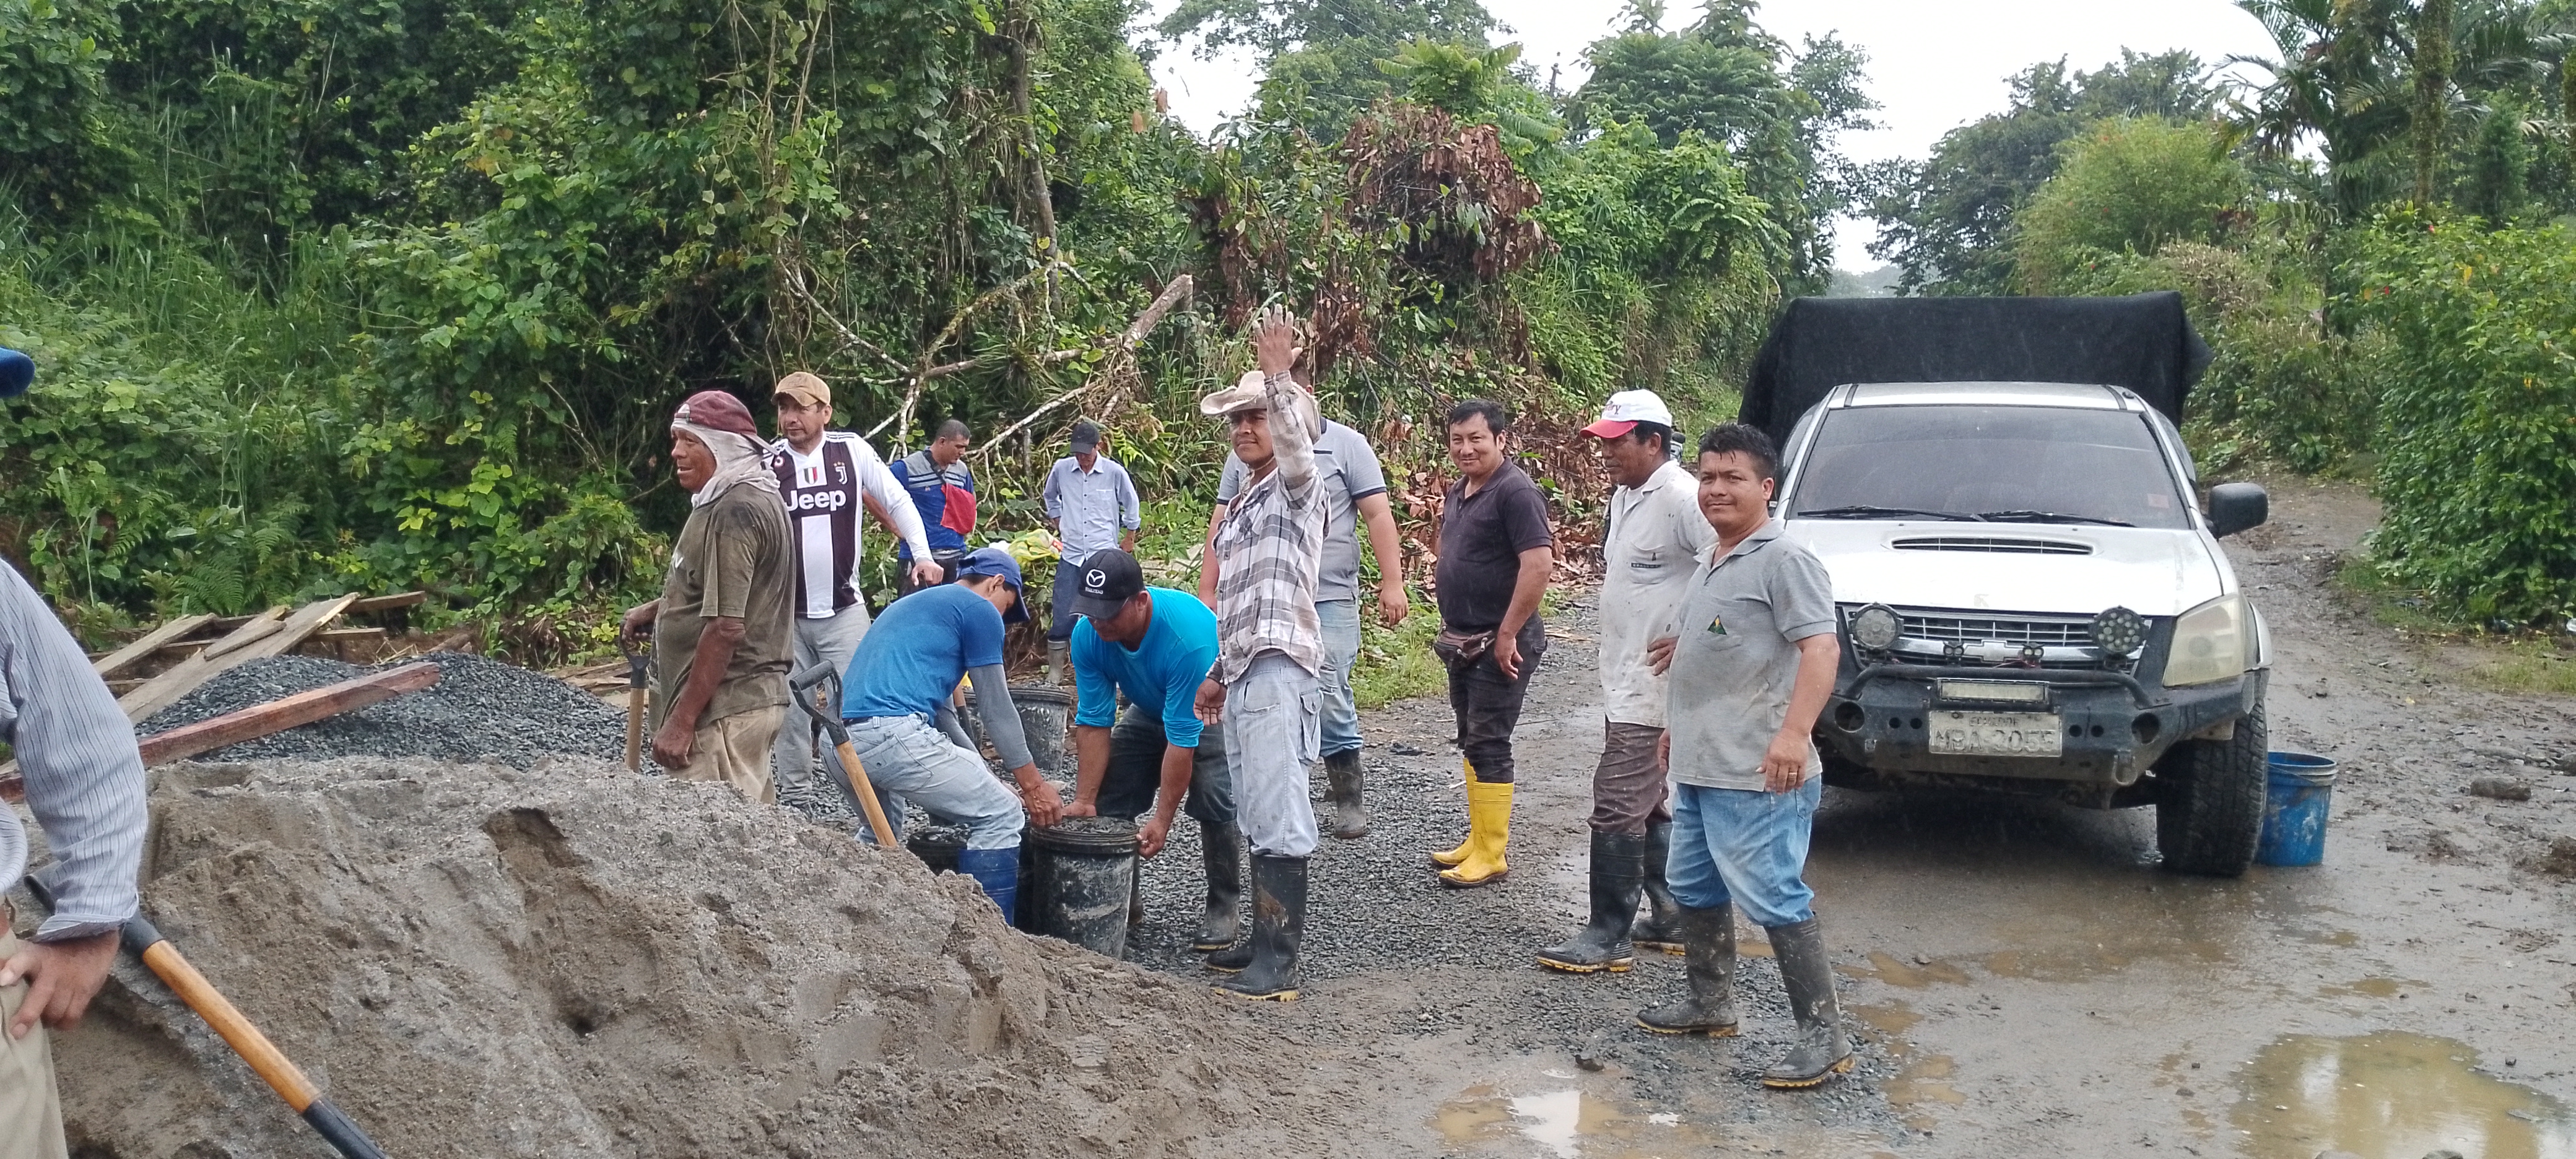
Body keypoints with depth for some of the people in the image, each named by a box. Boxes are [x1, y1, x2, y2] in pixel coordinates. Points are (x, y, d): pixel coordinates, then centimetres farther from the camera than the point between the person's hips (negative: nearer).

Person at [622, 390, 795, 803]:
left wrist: (681, 721, -20)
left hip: (723, 711, -11)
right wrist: (657, 609, 15)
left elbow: (726, 627, -23)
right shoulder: (755, 497, 15)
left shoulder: (733, 513, -17)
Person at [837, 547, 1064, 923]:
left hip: (838, 741, 9)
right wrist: (1034, 785, 16)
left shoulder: (912, 605, 32)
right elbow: (996, 709, 8)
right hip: (893, 735, -9)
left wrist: (978, 776, 36)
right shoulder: (980, 610, 7)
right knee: (1002, 817, 2)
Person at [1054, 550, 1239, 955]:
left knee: (1214, 797, -26)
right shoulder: (1088, 634, -24)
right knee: (1109, 796, -5)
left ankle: (1225, 906, -9)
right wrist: (1084, 801, -22)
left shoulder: (1189, 637, -42)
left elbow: (1182, 739, -38)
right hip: (1148, 709, 6)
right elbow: (1093, 724, -18)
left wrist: (1162, 820, -35)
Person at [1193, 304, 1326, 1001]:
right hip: (1243, 675, 9)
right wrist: (1220, 672, 26)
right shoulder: (1240, 507, 24)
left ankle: (1279, 965, -10)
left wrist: (1279, 377, -40)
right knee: (1256, 818, 12)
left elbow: (1296, 444, -27)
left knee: (1278, 818, -11)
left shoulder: (1297, 486, -3)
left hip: (1279, 669, -9)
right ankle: (1265, 941, 19)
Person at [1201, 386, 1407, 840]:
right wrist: (1206, 593, 11)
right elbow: (1222, 525, 14)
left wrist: (1392, 583, -11)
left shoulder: (1346, 445, 0)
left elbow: (1378, 515, -4)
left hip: (1328, 599, -4)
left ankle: (1348, 798, 8)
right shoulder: (1245, 454, 10)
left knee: (1330, 699, -7)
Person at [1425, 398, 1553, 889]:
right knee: (1471, 740, 15)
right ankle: (1478, 839, 24)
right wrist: (1452, 626, 18)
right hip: (1463, 642, 9)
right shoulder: (1459, 492, 12)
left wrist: (1507, 634, -23)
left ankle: (1491, 855, 2)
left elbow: (1539, 563, -25)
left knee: (1488, 745, -5)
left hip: (1500, 645, -9)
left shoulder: (1515, 491, -17)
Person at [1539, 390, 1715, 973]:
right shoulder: (1625, 497, 13)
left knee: (1618, 806, -8)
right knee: (1648, 805, 16)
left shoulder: (1682, 499, -17)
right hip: (1623, 682, 10)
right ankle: (1671, 918, 27)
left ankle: (1608, 936, -2)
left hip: (1654, 686, -10)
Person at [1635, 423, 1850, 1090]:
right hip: (1698, 766, 10)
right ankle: (1710, 1003, 34)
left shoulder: (1783, 560, -13)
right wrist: (1681, 727, 31)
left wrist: (1794, 732, -33)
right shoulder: (1711, 566, 17)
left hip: (1757, 775, -10)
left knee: (1774, 899, -9)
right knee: (1694, 886, 19)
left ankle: (1823, 1035, -3)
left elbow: (1820, 648, -22)